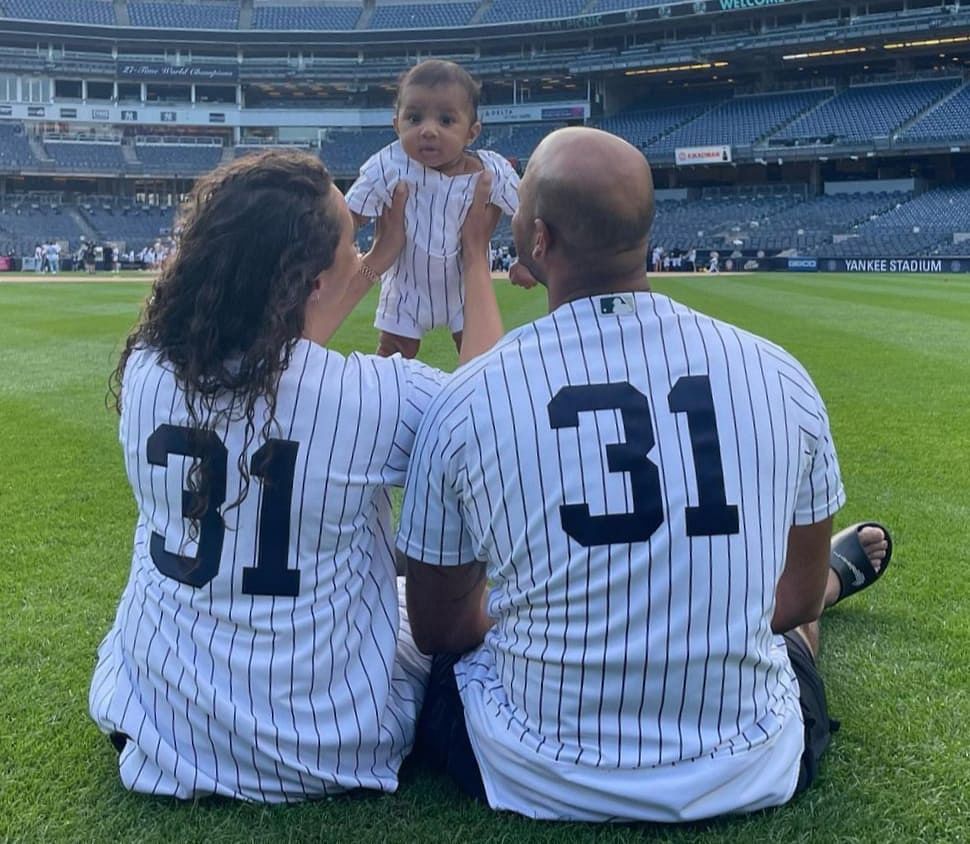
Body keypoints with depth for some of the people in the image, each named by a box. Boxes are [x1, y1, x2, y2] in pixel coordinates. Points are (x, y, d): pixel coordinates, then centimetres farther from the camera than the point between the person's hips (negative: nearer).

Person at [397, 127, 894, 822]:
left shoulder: (464, 401, -14)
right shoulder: (780, 375, -9)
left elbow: (438, 630, -2)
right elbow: (796, 596, 4)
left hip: (537, 780, 0)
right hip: (750, 776, 1)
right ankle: (843, 573, 64)